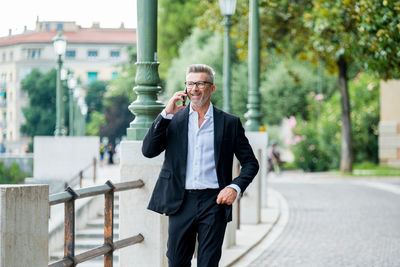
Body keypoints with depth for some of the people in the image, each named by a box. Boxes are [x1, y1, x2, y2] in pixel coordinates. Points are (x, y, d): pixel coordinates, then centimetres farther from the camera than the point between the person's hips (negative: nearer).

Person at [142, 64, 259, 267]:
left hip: (213, 203, -1)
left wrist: (235, 187, -9)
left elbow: (250, 163, 9)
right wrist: (166, 114, -9)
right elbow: (148, 151, -3)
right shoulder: (173, 120, 8)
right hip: (181, 203, 1)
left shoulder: (229, 123, 6)